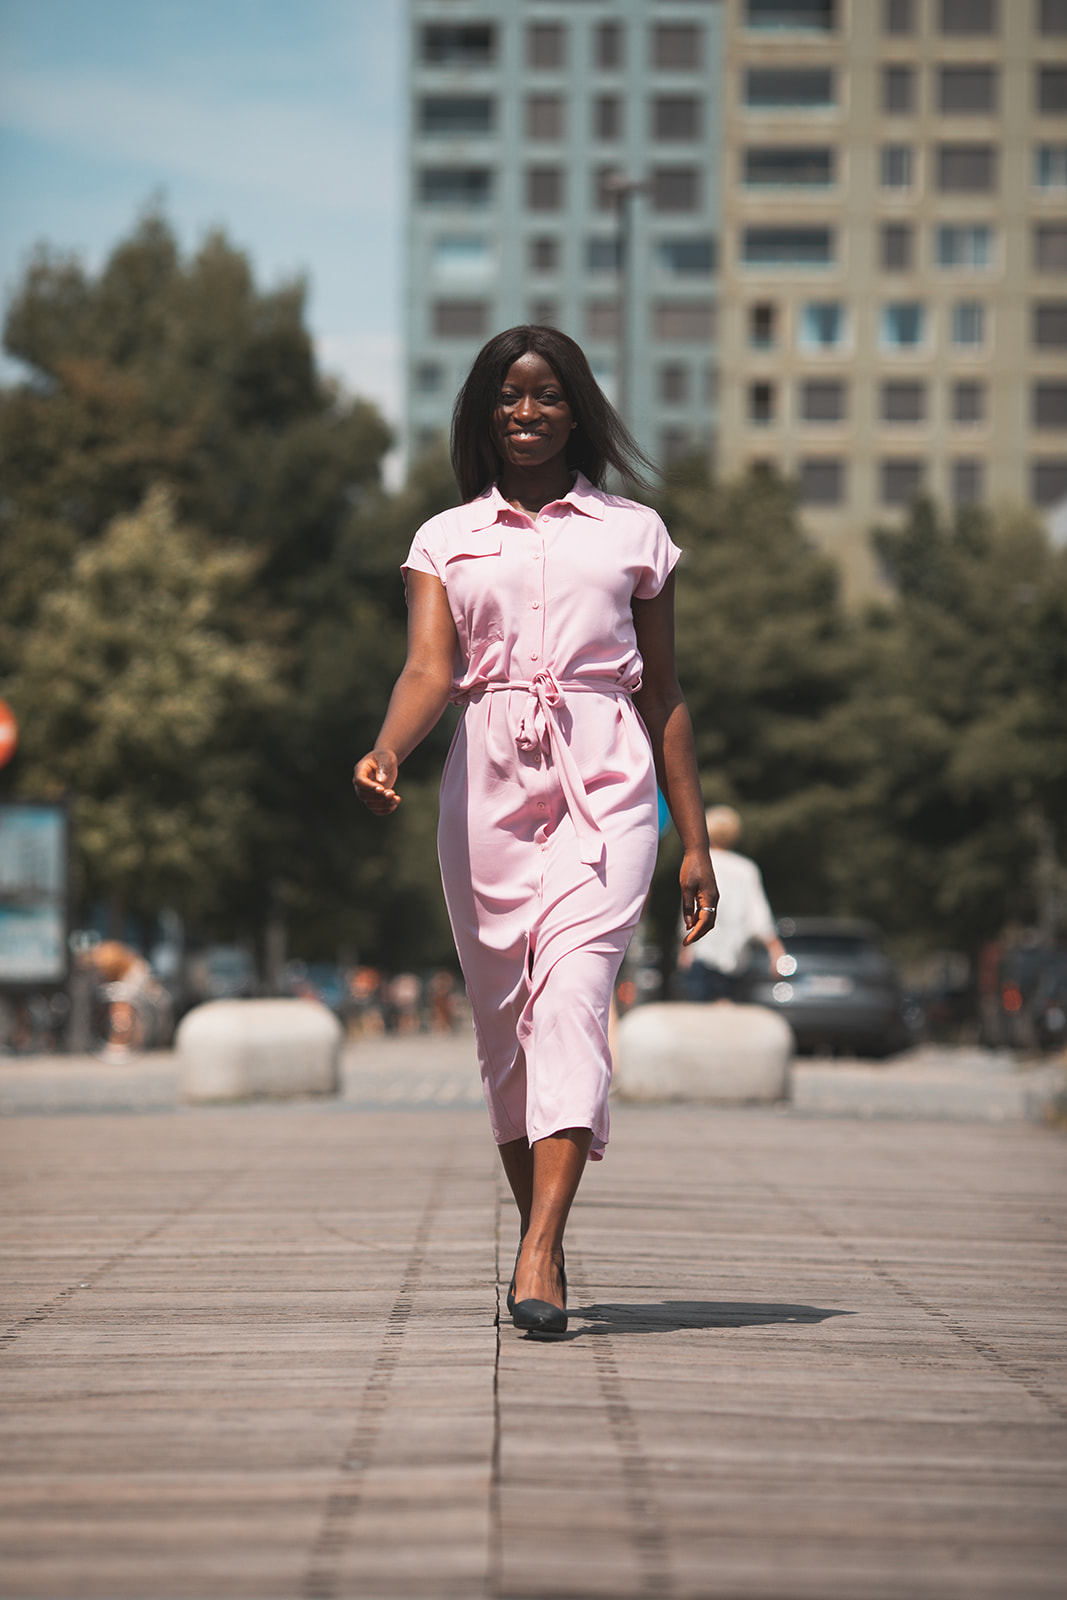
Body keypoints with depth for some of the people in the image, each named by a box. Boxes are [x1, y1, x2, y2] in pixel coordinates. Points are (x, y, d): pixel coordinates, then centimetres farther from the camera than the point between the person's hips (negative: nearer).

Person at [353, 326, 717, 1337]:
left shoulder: (634, 533, 14)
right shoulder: (447, 539, 14)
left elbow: (662, 695, 15)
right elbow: (430, 669, -1)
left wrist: (695, 843, 11)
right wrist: (385, 753, -23)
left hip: (605, 779, -2)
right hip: (488, 781, 2)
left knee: (571, 994, -19)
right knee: (503, 1016, 3)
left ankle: (539, 1256, -29)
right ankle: (538, 1235, 19)